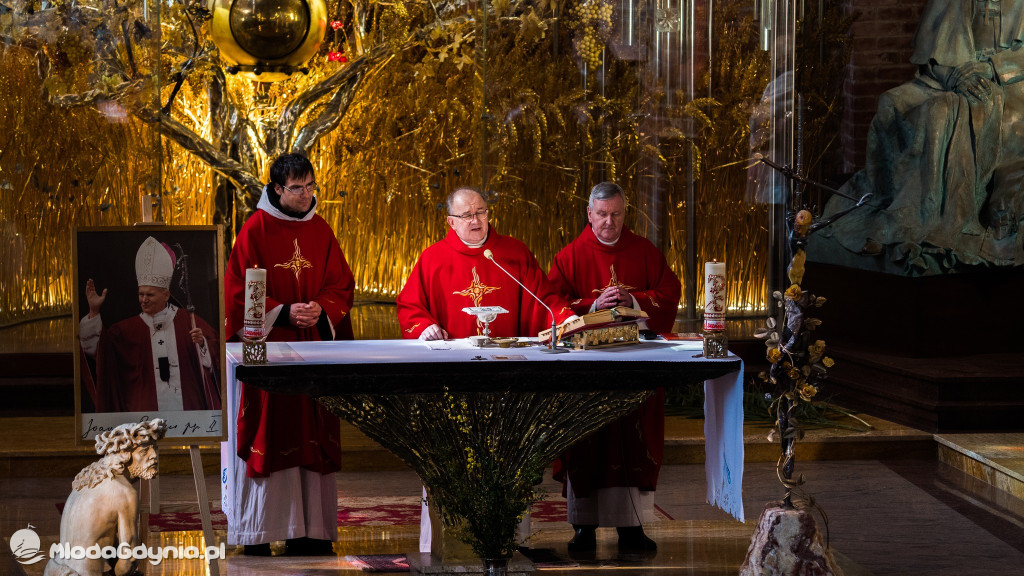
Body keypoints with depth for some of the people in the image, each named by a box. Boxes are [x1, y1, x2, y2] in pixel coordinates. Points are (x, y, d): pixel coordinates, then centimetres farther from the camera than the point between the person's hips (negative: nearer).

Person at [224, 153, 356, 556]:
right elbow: (239, 292, -5)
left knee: (311, 439, 3)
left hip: (314, 345, 4)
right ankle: (259, 533, 1)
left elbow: (341, 285, 11)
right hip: (268, 347, -4)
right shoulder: (255, 230, -3)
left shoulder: (320, 231, 10)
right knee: (267, 438, -4)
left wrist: (321, 310, -9)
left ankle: (310, 530, 7)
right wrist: (283, 312, -15)